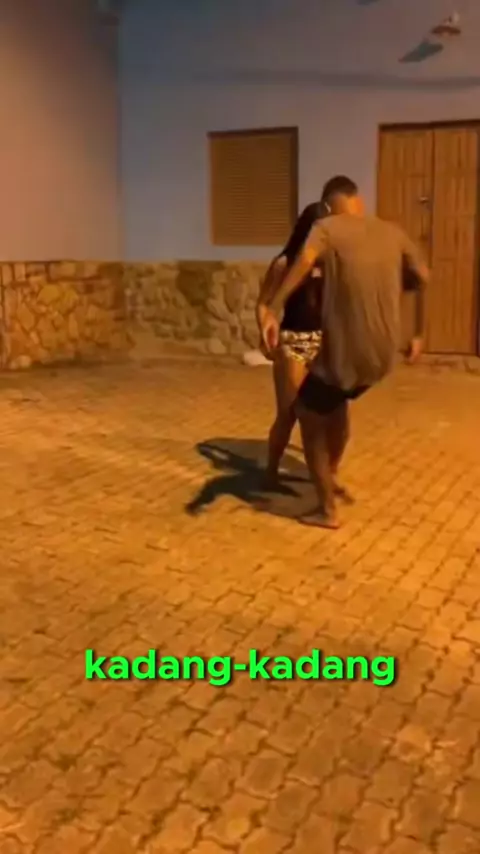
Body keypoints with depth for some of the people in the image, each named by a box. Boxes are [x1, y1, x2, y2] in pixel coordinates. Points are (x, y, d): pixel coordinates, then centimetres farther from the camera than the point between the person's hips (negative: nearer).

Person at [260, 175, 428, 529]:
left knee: (309, 414, 14)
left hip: (346, 353, -6)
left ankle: (327, 510, 16)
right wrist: (419, 333, 21)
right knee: (336, 401, 33)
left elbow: (304, 262, -28)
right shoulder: (393, 232, 9)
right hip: (384, 353, 6)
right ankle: (331, 471, 43)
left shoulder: (328, 227, -6)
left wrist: (272, 311, -36)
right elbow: (425, 280, 12)